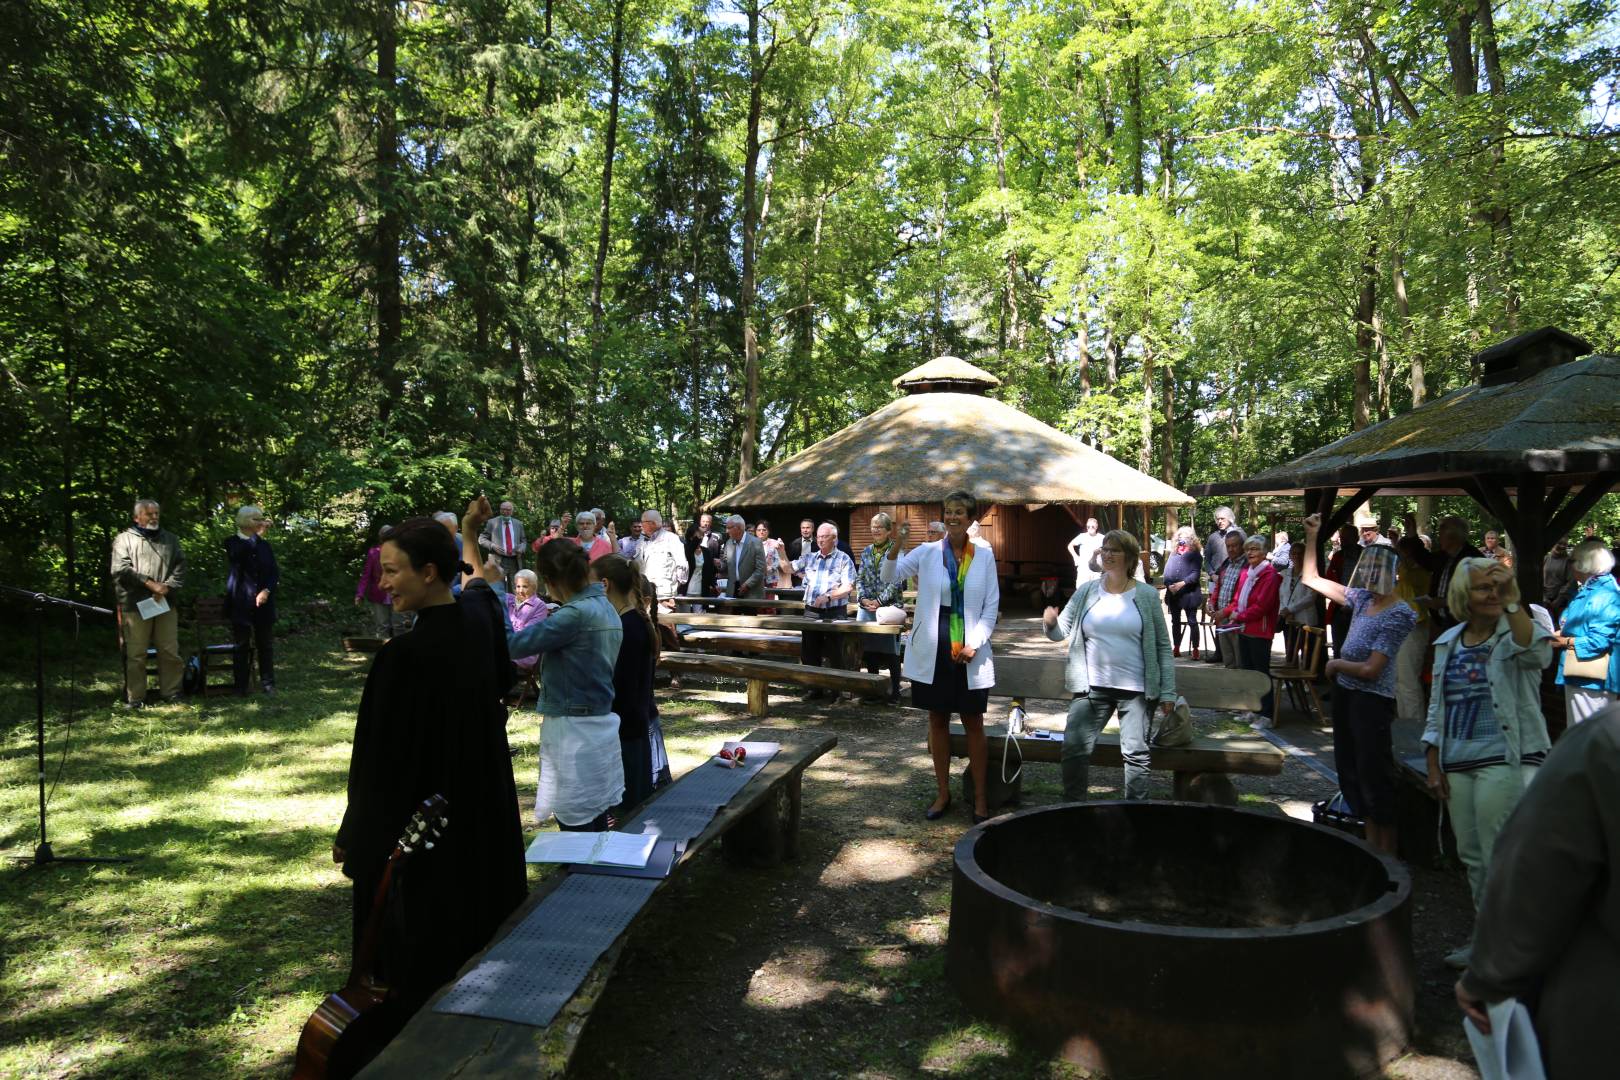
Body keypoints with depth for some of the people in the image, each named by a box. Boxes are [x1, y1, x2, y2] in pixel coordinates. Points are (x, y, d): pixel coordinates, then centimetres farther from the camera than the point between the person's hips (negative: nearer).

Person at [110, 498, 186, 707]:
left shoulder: (169, 539, 17)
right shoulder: (124, 539, 5)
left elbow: (180, 565, 8)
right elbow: (120, 569, -7)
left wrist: (167, 586, -8)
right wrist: (149, 583, -13)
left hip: (165, 604, 3)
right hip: (134, 605, -3)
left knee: (170, 651, 6)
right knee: (135, 654, 1)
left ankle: (171, 693, 15)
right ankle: (134, 698, 9)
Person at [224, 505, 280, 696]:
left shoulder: (264, 544, 12)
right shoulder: (232, 542, 1)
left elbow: (275, 572, 7)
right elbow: (238, 554, -23)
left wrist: (266, 591, -10)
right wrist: (258, 534, -19)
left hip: (263, 602, 3)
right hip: (241, 603, -3)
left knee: (266, 644, 5)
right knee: (241, 646, 2)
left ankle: (267, 682, 13)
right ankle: (241, 686, 8)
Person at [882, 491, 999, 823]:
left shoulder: (984, 555, 1)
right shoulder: (928, 552, 0)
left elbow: (992, 605, 1)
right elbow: (889, 576, -9)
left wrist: (974, 644, -9)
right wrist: (898, 544, -24)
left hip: (970, 652, -1)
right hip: (933, 651, 1)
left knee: (973, 723, 5)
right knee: (937, 720, 9)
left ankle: (980, 798, 16)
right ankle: (943, 793, 21)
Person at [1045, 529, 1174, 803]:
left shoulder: (1147, 595, -1)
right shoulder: (1085, 592, 4)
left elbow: (1162, 646, 2)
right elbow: (1060, 632, 3)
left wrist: (1168, 691, -2)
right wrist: (1050, 623, -21)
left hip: (1136, 690, -2)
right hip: (1091, 688, 2)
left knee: (1136, 754, 5)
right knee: (1074, 750, -2)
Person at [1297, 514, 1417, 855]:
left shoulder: (1397, 615, -17)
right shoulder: (1362, 598, 3)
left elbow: (1371, 670, -20)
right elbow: (1311, 579, 12)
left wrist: (1336, 664, -4)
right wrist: (1312, 537, 6)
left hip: (1372, 701, -8)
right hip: (1345, 693, 8)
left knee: (1374, 775, 1)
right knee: (1352, 771, 16)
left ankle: (1387, 851, 14)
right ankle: (1371, 843, 28)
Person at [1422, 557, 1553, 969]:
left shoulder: (1515, 634, -4)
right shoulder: (1448, 643, 12)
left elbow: (1536, 653, -30)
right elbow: (1437, 707, 15)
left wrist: (1512, 601, -30)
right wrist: (1434, 765, 11)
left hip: (1505, 761, -6)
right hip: (1457, 764, 6)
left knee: (1500, 859, -5)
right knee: (1471, 856, 14)